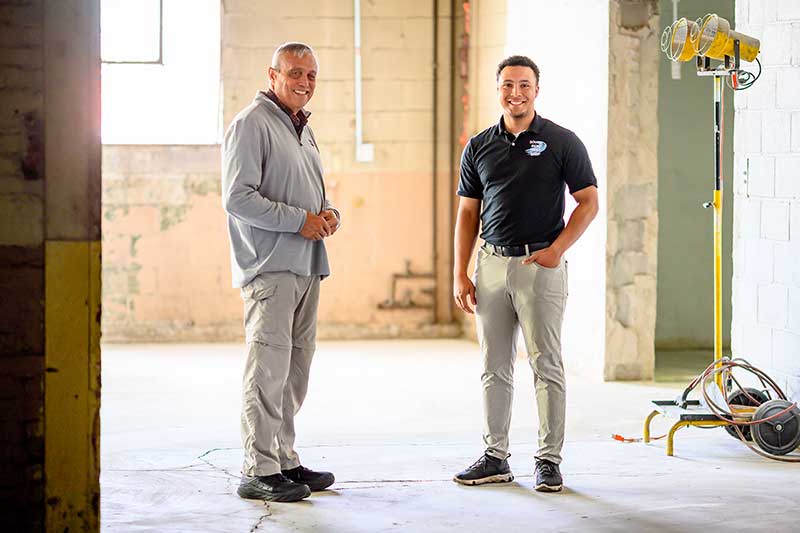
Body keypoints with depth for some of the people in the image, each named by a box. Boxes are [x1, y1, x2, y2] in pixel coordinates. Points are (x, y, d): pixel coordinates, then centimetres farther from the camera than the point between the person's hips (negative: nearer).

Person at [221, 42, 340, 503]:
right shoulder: (252, 124, -8)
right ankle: (259, 471, -5)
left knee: (296, 370, 12)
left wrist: (329, 213, 6)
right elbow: (238, 197, -17)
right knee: (269, 370, -9)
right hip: (270, 268, -9)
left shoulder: (303, 129, 21)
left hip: (307, 266, 9)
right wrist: (300, 220, -16)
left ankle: (285, 460, 21)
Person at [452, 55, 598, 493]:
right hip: (491, 263, 4)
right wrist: (460, 274, 5)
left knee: (546, 366, -1)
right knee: (494, 367, 9)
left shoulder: (562, 143, -2)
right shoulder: (479, 147, 9)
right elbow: (468, 213, 11)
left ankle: (549, 460, 7)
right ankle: (495, 457, 17)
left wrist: (558, 248, -14)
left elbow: (588, 202, -1)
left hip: (541, 265, -4)